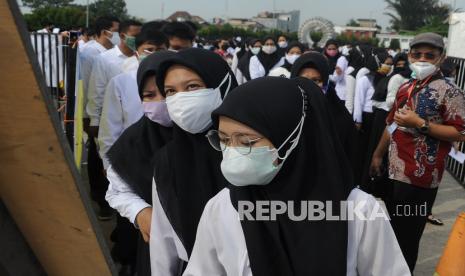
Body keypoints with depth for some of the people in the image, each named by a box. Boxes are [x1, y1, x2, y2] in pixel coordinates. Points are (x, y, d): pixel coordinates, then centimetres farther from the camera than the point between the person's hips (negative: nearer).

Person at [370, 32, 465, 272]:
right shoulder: (405, 88, 11)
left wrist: (419, 123, -22)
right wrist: (378, 155, 22)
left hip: (420, 178, -7)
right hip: (394, 171, 7)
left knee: (407, 234, 1)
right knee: (391, 228, 20)